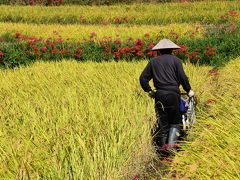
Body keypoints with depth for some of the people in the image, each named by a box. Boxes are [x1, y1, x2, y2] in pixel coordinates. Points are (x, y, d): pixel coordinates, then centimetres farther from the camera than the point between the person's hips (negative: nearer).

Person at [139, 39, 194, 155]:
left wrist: (149, 91, 18)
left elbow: (143, 78, 8)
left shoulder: (153, 61, 11)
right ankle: (171, 143, -9)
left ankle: (162, 145, 15)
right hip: (173, 94, -3)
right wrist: (189, 90, 10)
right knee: (175, 121, 5)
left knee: (162, 121, 11)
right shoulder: (175, 60, 4)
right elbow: (182, 78, -3)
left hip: (159, 94, 3)